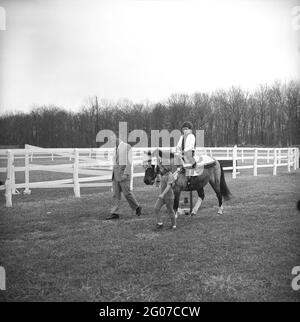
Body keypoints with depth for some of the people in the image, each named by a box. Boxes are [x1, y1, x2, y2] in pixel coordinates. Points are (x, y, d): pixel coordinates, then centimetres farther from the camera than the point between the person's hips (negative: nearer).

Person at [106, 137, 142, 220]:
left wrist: (125, 174, -21)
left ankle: (137, 207, 14)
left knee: (127, 192, -5)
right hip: (116, 172, 7)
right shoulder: (116, 148, 16)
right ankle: (115, 213, -1)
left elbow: (129, 162, -13)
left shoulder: (127, 147, -8)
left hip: (124, 172, -7)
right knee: (116, 193, 1)